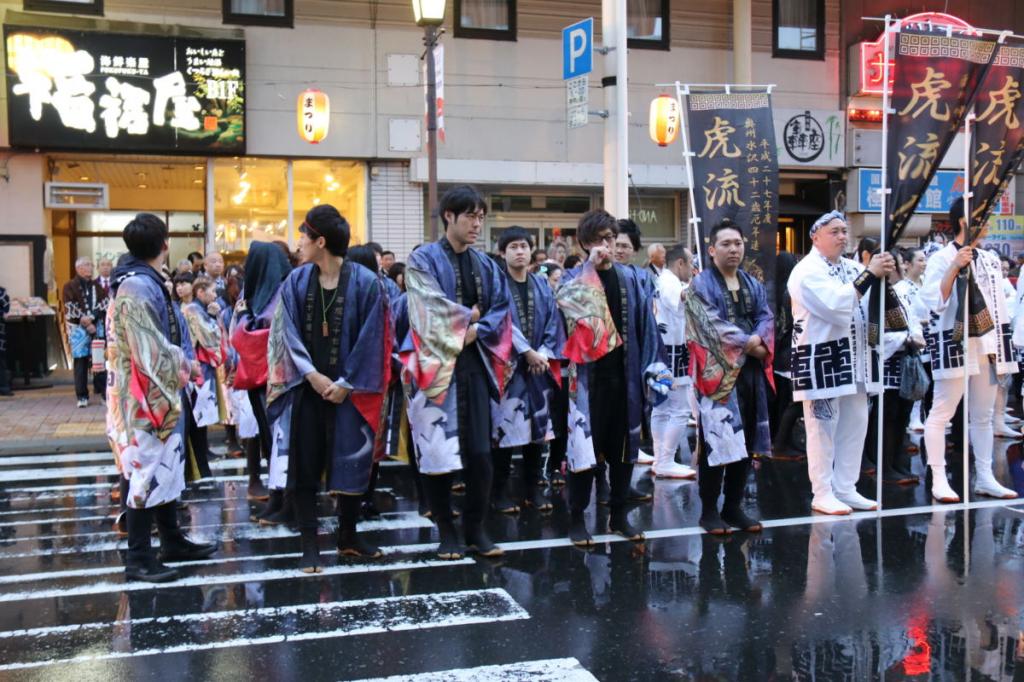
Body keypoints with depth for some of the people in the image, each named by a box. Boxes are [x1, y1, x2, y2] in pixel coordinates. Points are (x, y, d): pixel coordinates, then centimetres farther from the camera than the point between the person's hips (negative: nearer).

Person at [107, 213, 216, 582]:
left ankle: (172, 540, 29)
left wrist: (182, 364, 1)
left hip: (160, 393, 10)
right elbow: (150, 352, -23)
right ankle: (138, 557, 6)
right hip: (147, 396, -10)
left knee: (165, 467, 17)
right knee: (146, 471, -3)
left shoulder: (147, 282, 11)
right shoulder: (137, 287, -20)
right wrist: (184, 367, -8)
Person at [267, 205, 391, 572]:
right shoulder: (296, 281, 3)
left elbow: (370, 339, -7)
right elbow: (289, 333, 1)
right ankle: (310, 546, 11)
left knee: (351, 461, 6)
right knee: (304, 464, 2)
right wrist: (312, 374, -11)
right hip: (307, 387, 2)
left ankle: (348, 535, 26)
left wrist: (345, 384, -10)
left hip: (348, 389, -2)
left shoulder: (365, 283, -6)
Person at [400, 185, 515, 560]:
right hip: (436, 364, -4)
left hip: (473, 364, 4)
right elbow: (430, 308, -11)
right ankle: (446, 531, 12)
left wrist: (476, 330, -8)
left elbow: (501, 310, 9)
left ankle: (476, 529, 12)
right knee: (438, 449, -1)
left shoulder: (486, 265, 15)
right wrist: (470, 315, -2)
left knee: (479, 451, -1)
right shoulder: (424, 259, 0)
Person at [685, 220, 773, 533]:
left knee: (745, 442, 8)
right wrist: (748, 342, -12)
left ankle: (733, 507, 18)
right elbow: (711, 325, -13)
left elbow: (767, 319, 7)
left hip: (751, 373, 6)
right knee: (716, 441, -6)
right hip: (718, 373, -6)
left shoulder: (754, 285, 18)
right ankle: (709, 510, 4)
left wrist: (758, 342, -13)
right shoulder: (701, 285, -2)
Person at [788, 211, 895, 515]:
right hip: (821, 356, -8)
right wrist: (869, 275, -20)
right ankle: (822, 493, 6)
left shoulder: (853, 268, 15)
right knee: (823, 427, -3)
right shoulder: (807, 271, -9)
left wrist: (884, 277, -5)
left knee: (855, 425, 11)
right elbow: (836, 306, -23)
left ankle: (845, 489, 22)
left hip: (853, 357, 8)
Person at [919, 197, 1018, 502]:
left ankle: (984, 477, 20)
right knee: (941, 413, -4)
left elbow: (999, 306, 15)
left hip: (986, 345, 7)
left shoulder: (990, 260, 12)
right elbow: (933, 302, -18)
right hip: (954, 345, -6)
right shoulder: (941, 259, -8)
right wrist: (955, 268, -23)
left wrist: (1003, 349, 12)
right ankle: (938, 479, 2)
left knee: (983, 415, 12)